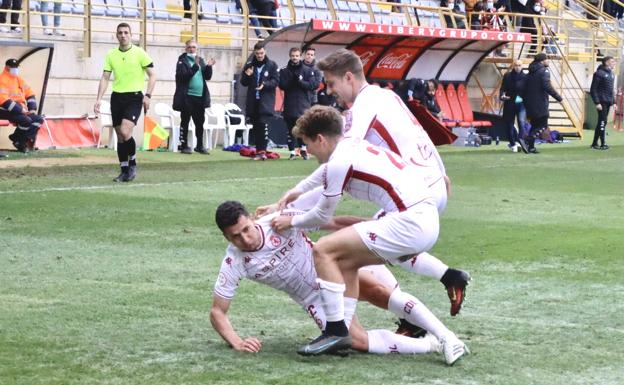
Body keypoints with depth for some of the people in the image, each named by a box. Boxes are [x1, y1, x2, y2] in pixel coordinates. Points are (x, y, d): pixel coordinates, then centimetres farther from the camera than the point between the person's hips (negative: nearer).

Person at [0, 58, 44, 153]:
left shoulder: (19, 79, 16)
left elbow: (30, 94, 18)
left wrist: (32, 109, 1)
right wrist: (21, 110, -23)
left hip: (21, 110, 9)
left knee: (39, 119, -5)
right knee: (26, 120, -29)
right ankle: (19, 141, -8)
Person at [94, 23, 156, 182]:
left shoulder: (139, 53, -3)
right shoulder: (111, 55, 8)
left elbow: (152, 75, -1)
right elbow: (105, 78, 9)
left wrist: (148, 95, -12)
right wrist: (99, 99, 0)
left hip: (134, 97, -4)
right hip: (117, 97, 4)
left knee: (125, 131, -20)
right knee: (120, 136, 5)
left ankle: (132, 163, 1)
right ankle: (124, 171, 14)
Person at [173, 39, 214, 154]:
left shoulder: (201, 60, 13)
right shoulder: (182, 61, -4)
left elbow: (207, 77, 10)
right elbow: (183, 76, -18)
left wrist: (209, 67, -7)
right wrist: (195, 66, -25)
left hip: (200, 97, 5)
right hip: (187, 97, -5)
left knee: (200, 122, 9)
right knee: (185, 122, 1)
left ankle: (200, 146, 17)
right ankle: (184, 146, 6)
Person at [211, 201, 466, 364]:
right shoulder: (234, 264, -17)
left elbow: (334, 223, -9)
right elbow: (217, 312, -10)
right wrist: (236, 342, -27)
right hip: (315, 299, 0)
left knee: (377, 289, -32)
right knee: (357, 341, -26)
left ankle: (445, 336, -29)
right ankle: (429, 345, -17)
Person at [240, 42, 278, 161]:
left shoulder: (272, 65, 2)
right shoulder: (249, 65, 9)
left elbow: (275, 81, -2)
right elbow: (243, 83, 10)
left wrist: (265, 84, -20)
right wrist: (247, 75, -12)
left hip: (266, 101, -4)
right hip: (252, 101, 4)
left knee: (263, 123, -16)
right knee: (256, 126, 6)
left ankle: (262, 150, -15)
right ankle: (259, 151, 11)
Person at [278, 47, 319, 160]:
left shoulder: (307, 70, 6)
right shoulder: (284, 71, 9)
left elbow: (313, 85, -2)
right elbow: (282, 85, -2)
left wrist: (300, 82, -15)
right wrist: (292, 81, -17)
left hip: (303, 104, -1)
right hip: (289, 104, 1)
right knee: (291, 129, 2)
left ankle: (303, 148, 5)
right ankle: (293, 151, 7)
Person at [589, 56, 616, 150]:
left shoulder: (612, 74, 14)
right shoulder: (599, 73, -10)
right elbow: (593, 90, -12)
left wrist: (613, 102, 15)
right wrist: (597, 102, -17)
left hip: (608, 102, 8)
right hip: (602, 102, -8)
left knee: (602, 122, 10)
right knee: (602, 122, -8)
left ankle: (594, 143, 15)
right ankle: (602, 144, -5)